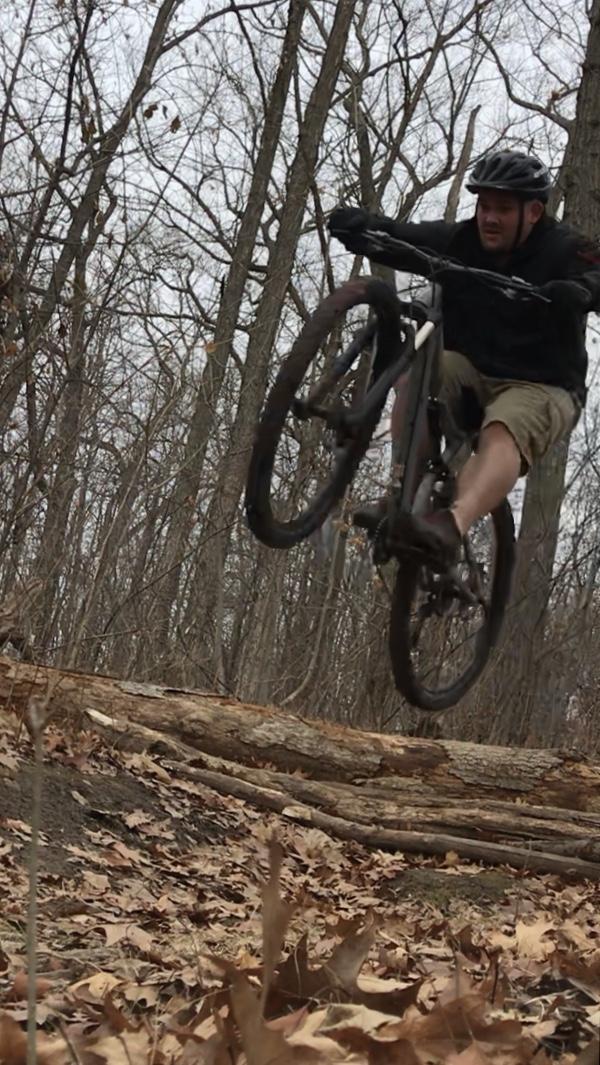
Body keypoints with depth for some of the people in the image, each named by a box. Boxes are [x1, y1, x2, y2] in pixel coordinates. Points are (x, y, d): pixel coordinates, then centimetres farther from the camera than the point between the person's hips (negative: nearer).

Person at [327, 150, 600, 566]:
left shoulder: (564, 250, -8)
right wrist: (355, 223, -29)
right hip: (469, 373, 4)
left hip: (540, 387, -4)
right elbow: (395, 237, -6)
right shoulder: (461, 241, 2)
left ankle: (451, 527, -59)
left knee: (502, 434, -36)